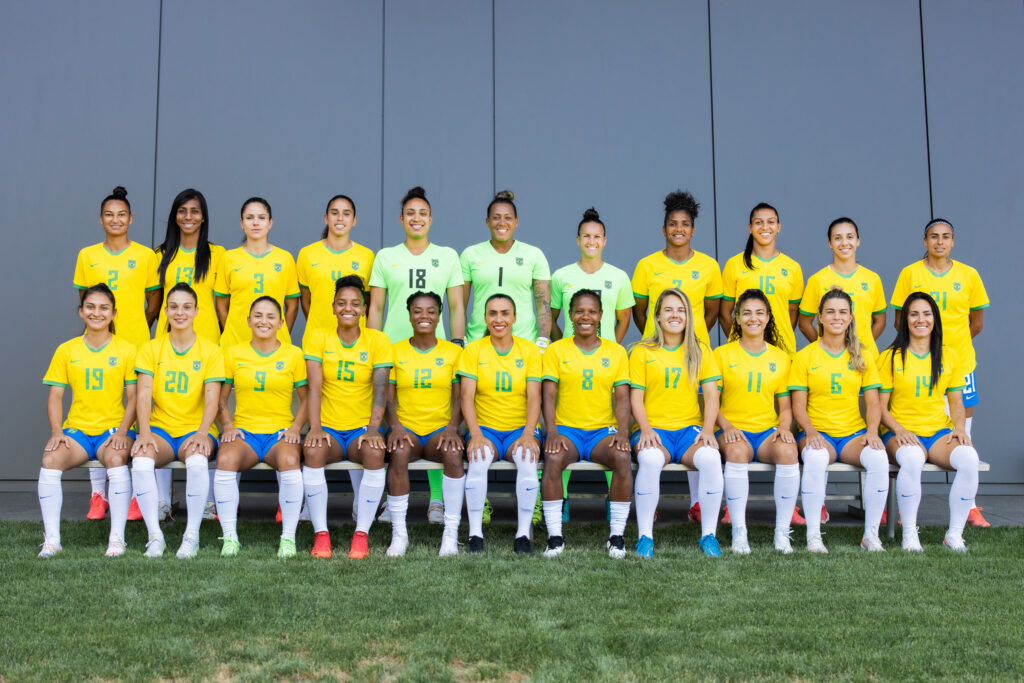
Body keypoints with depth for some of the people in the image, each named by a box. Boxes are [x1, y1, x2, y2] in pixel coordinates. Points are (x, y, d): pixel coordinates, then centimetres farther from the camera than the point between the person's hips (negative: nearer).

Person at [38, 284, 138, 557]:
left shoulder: (126, 350, 5)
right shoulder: (66, 350, 10)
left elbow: (133, 397, 2)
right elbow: (55, 395, 7)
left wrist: (122, 431, -13)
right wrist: (56, 431, -10)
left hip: (113, 428, -2)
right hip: (77, 429, 2)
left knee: (116, 458, -35)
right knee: (51, 459, -29)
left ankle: (117, 537, -26)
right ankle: (51, 539, -21)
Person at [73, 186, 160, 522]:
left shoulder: (146, 256, 4)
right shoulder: (87, 256, 9)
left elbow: (154, 301, 8)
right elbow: (84, 301, 14)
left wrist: (136, 330, 1)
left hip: (136, 345, -2)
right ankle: (98, 494, 7)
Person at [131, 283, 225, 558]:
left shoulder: (210, 350, 5)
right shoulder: (150, 349, 9)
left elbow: (212, 399, -4)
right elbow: (143, 395, -2)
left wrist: (202, 433, -22)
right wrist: (144, 432, -19)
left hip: (196, 429, -1)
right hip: (160, 428, 1)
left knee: (197, 459, -36)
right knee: (141, 458, -33)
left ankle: (192, 535, -23)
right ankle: (154, 535, -22)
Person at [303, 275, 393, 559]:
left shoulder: (377, 340, 2)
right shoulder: (319, 338, 3)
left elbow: (380, 389, -7)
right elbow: (314, 387, -5)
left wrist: (373, 429, -21)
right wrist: (315, 427, -19)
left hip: (362, 428, 0)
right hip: (328, 428, 0)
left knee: (375, 453, -34)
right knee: (313, 451, -33)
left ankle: (362, 533, -23)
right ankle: (321, 534, -24)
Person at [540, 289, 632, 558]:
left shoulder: (616, 351, 10)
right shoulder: (556, 350, 7)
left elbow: (622, 397, 5)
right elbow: (549, 395, 0)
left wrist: (622, 432, -13)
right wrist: (552, 432, -16)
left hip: (603, 429, 1)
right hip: (566, 428, -1)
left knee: (623, 458, -32)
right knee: (553, 458, -33)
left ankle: (617, 535, -21)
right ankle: (555, 536, -24)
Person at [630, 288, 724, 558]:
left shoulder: (700, 351, 14)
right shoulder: (642, 352, 10)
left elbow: (711, 394, 7)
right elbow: (636, 397, 4)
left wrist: (707, 429, -10)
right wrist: (645, 429, -14)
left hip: (690, 428, 1)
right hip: (653, 429, -1)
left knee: (711, 457, -33)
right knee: (650, 459, -37)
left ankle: (708, 535, -18)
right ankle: (645, 536, -24)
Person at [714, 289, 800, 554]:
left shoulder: (780, 357, 15)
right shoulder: (722, 354, 8)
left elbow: (785, 405, 16)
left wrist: (784, 427, -6)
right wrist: (726, 426, -13)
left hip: (768, 431, 2)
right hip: (733, 431, -2)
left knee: (788, 451, -32)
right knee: (737, 451, -37)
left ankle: (782, 532, -24)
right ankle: (738, 532, -31)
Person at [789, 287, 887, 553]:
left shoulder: (863, 356, 12)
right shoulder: (804, 357, 6)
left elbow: (873, 403, 9)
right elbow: (798, 405, 1)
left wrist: (872, 431, -11)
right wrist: (810, 431, -18)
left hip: (854, 434, 2)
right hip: (817, 432, -2)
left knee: (878, 457, -31)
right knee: (816, 457, -37)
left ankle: (871, 533, -18)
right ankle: (813, 534, -28)